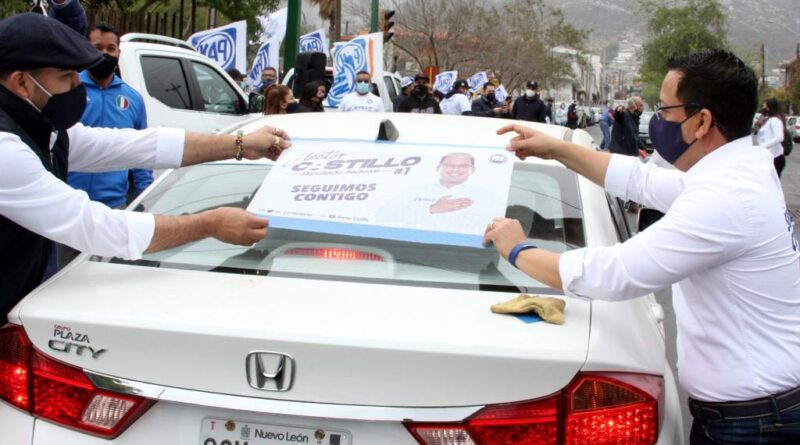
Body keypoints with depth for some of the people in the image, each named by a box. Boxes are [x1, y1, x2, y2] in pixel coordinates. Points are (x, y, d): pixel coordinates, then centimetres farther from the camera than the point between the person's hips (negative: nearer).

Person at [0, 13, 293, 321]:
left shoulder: (43, 128, 3)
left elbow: (138, 145, 3)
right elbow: (92, 227, -30)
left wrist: (241, 145, 1)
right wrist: (210, 225, -26)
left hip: (28, 296, 8)